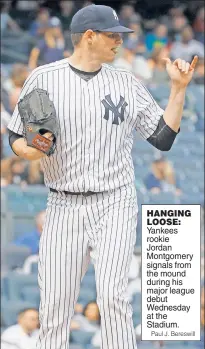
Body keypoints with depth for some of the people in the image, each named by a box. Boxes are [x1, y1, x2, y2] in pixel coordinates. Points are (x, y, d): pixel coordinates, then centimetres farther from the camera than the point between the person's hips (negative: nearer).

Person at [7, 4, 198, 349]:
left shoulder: (127, 83, 7)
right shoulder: (43, 79, 3)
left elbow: (164, 137, 8)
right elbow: (16, 138, 8)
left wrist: (178, 88, 1)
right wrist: (31, 151, -14)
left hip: (115, 206, 0)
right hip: (63, 208, 0)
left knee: (112, 297, -16)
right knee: (54, 305, -2)